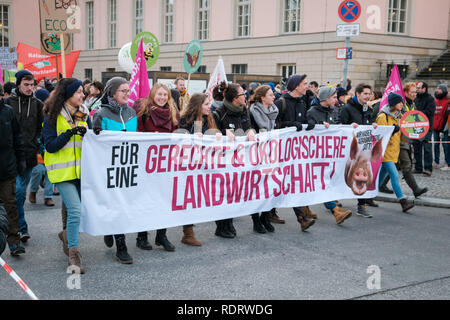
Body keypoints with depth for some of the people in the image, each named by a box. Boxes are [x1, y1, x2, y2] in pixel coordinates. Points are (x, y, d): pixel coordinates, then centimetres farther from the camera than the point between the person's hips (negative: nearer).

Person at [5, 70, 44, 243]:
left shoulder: (37, 104, 9)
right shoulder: (8, 103, 1)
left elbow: (41, 129, 14)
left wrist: (35, 144, 3)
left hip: (29, 155, 2)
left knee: (21, 191, 8)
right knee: (18, 190, -12)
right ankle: (22, 227, -6)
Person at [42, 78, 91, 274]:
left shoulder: (83, 114, 11)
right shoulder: (53, 117, -4)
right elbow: (50, 145, -10)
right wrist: (70, 133, -20)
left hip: (81, 169, 6)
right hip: (62, 171, -5)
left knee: (80, 209, 11)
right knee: (75, 210, -15)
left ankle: (68, 234, 39)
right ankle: (73, 254, -8)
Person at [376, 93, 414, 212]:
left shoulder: (399, 116, 12)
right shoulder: (383, 117, -13)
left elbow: (402, 134, 17)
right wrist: (392, 131, -27)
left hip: (394, 150, 8)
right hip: (385, 151, -8)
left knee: (382, 175, 14)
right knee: (394, 175, -14)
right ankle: (403, 202, -16)